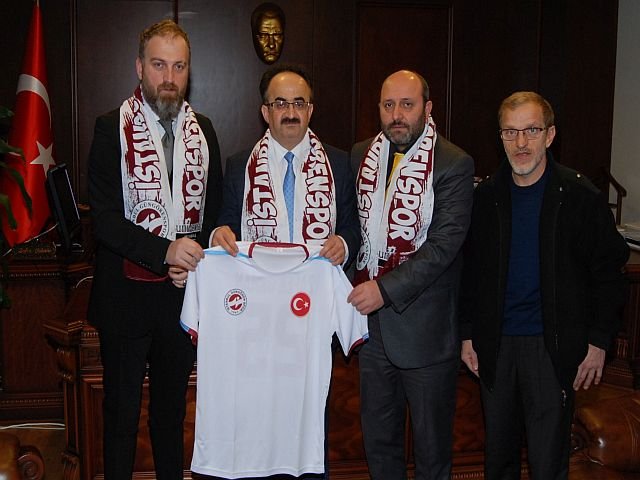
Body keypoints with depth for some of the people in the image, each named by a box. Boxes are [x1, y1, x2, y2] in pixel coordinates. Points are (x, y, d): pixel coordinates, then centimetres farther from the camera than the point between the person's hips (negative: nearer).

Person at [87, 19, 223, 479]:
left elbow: (214, 209, 9)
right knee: (122, 409, 10)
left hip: (184, 290, 4)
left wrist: (196, 261, -7)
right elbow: (104, 218, -15)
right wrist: (166, 250, -24)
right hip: (127, 293, -4)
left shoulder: (202, 130, 5)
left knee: (173, 405, 18)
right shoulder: (112, 129, -9)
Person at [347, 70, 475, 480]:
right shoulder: (362, 155, 6)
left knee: (432, 444, 11)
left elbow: (444, 244, -17)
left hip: (425, 326, -5)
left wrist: (385, 289, -22)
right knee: (378, 437, 19)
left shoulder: (454, 164, -10)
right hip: (372, 320, 5)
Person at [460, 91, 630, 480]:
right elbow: (471, 271, 9)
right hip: (495, 345, 4)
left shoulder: (579, 196, -6)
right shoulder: (487, 196, 4)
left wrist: (598, 343, -6)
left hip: (553, 346, -3)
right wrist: (469, 334, 7)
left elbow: (609, 273, -3)